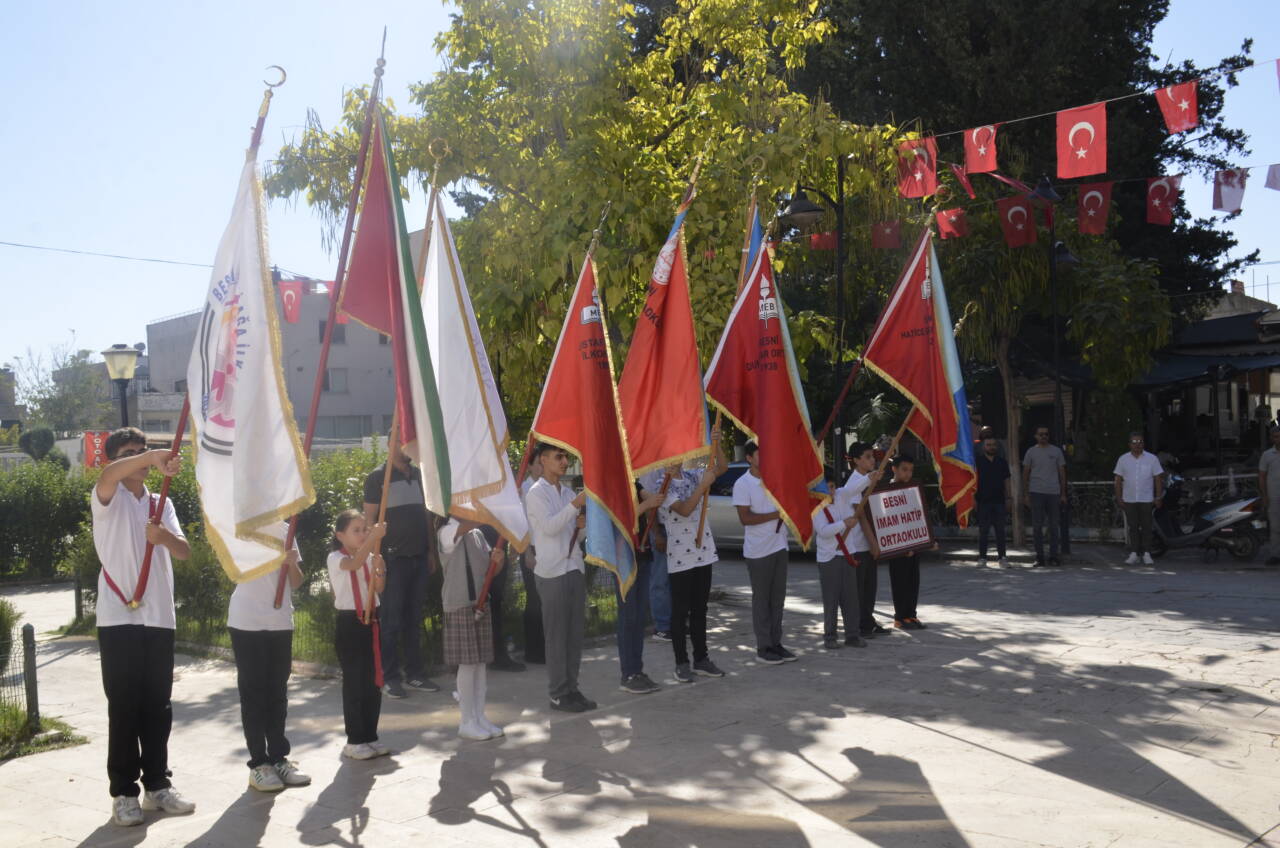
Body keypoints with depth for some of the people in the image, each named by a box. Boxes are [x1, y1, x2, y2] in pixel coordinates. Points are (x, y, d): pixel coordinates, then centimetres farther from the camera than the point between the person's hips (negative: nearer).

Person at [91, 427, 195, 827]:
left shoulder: (162, 504, 14)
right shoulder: (108, 500, 0)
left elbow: (184, 551, 2)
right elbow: (109, 476, -26)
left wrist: (165, 536, -22)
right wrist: (152, 457, -44)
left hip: (159, 618, 4)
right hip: (119, 619, -4)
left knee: (158, 707, 10)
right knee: (123, 708, 0)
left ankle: (157, 785, 20)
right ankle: (124, 792, 8)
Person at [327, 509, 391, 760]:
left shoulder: (370, 558, 8)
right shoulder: (336, 558, -8)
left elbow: (379, 588, 1)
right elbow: (354, 564, -31)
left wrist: (379, 569, -17)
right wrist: (375, 537, -40)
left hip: (370, 621, 6)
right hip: (349, 623, -6)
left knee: (373, 681, 9)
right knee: (354, 682, -3)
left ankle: (370, 737, 19)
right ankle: (354, 741, 6)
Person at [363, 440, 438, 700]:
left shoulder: (418, 475, 14)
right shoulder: (378, 477, -4)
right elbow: (369, 519, -7)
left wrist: (430, 551, 14)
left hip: (419, 557, 5)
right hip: (394, 558, -5)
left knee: (414, 619, 10)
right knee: (392, 620, -1)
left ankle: (415, 672, 17)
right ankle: (390, 677, 6)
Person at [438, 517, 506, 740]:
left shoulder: (477, 534, 12)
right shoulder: (446, 532, -9)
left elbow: (489, 567, 15)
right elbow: (467, 524, -30)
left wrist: (496, 559, -8)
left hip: (480, 603, 7)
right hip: (459, 605, -7)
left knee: (480, 662, 9)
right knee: (467, 663, -2)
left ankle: (479, 717, 18)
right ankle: (466, 722, 8)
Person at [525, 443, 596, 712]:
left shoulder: (569, 493, 17)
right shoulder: (537, 493, -4)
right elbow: (549, 526, -18)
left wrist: (582, 525, -2)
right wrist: (575, 505, -27)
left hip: (574, 567, 7)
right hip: (552, 571, -7)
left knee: (575, 632, 8)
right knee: (557, 634, -3)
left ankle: (571, 688, 15)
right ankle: (558, 694, 3)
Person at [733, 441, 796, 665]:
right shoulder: (742, 484, -11)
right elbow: (745, 518, -16)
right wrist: (775, 515, -17)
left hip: (779, 546, 6)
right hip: (758, 550, -6)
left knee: (778, 597, 11)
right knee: (761, 599, 1)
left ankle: (776, 643, 19)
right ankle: (763, 647, 9)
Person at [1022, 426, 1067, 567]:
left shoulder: (1056, 451, 9)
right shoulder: (1031, 451, 7)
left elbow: (1062, 472, 11)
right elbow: (1025, 473, 8)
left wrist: (1063, 494, 6)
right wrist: (1026, 494, 2)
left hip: (1053, 492, 1)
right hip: (1036, 492, -1)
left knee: (1053, 526, 3)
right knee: (1037, 526, -1)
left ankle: (1053, 556, 9)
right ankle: (1039, 557, 5)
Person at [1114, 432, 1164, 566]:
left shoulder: (1152, 459, 3)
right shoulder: (1123, 459, 5)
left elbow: (1158, 478, 3)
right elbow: (1118, 479, 7)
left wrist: (1158, 497, -3)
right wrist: (1119, 498, 1)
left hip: (1146, 499, -1)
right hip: (1129, 499, 1)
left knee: (1146, 527, -1)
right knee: (1133, 527, 2)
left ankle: (1146, 554, 3)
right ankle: (1133, 554, 4)